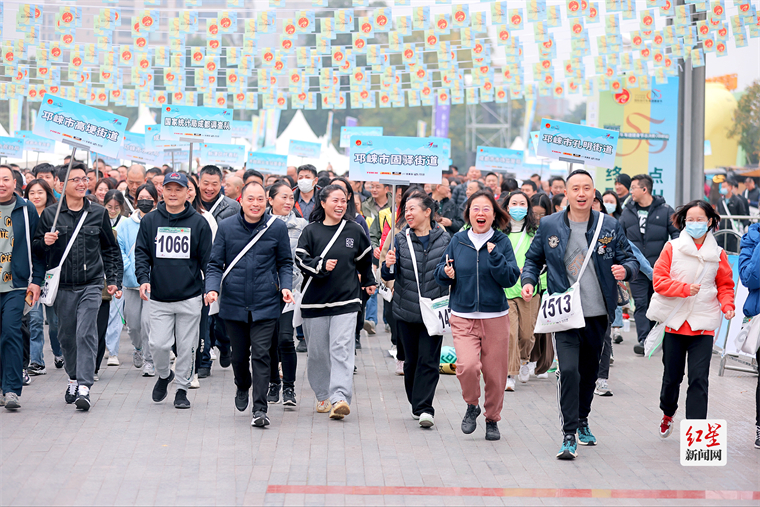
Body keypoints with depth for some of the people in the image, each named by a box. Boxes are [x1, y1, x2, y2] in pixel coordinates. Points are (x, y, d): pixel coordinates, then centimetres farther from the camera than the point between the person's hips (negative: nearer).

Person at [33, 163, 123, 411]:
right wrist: (45, 241, -13)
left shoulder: (99, 213, 6)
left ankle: (84, 387, -15)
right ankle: (74, 378, 29)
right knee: (67, 335, 9)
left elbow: (110, 249, 13)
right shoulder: (50, 214, 4)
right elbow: (36, 248, 9)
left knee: (86, 333, -13)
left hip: (91, 284, -1)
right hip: (62, 286, 1)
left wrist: (113, 279, 7)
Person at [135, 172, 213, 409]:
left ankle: (182, 388, 20)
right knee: (158, 344, -4)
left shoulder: (199, 223, 2)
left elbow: (207, 259, 5)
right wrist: (143, 278, -10)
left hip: (190, 297, -1)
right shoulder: (150, 221, 5)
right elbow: (141, 253, 6)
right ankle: (163, 375, 25)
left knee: (186, 346, 4)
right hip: (159, 297, 1)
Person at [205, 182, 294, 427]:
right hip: (234, 305, 2)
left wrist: (285, 286, -7)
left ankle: (260, 409, -5)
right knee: (239, 354, 14)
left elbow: (285, 263, 9)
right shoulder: (226, 227, 1)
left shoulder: (277, 227, 0)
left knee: (261, 355, -9)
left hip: (266, 305, -2)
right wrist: (212, 289, -12)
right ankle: (243, 387, 44)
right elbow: (215, 264, 5)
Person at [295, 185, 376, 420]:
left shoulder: (354, 230, 7)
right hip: (315, 300, 0)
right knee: (318, 351, 6)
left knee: (342, 349, -12)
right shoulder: (311, 231, 2)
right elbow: (301, 260, -3)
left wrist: (369, 282, 32)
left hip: (346, 299, 0)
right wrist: (321, 265, -19)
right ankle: (323, 396, 20)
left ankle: (340, 398, -19)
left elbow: (365, 258, 24)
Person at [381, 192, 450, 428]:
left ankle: (424, 408, -7)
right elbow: (389, 275, 2)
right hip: (406, 310, 2)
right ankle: (416, 405, 24)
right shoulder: (401, 239, 4)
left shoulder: (444, 239, 0)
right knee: (412, 360, 10)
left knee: (429, 360, -8)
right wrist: (388, 265, -19)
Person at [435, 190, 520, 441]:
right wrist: (446, 273, -10)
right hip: (463, 317, 0)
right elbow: (441, 273, 12)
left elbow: (510, 279, -6)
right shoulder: (458, 241, 4)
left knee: (495, 373, 4)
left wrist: (495, 256, -18)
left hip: (495, 317, 0)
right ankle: (472, 406, 10)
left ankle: (492, 419, 28)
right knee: (467, 365, -20)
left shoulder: (502, 242, 0)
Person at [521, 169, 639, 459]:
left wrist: (625, 269, -17)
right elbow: (533, 259, 11)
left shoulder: (610, 227, 3)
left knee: (590, 371, 16)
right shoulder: (549, 226, 1)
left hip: (598, 313, 3)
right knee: (568, 370, -15)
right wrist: (528, 281, -8)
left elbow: (630, 259, 6)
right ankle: (569, 435, -10)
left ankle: (582, 421, 39)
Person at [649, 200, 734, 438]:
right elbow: (659, 280, -5)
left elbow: (725, 285, 13)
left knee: (699, 378, -7)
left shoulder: (718, 254, 5)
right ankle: (668, 413, 40)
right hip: (674, 321, 0)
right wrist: (684, 288, -19)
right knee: (672, 375, 12)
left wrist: (727, 305, -6)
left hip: (703, 324, 0)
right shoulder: (672, 248, 0)